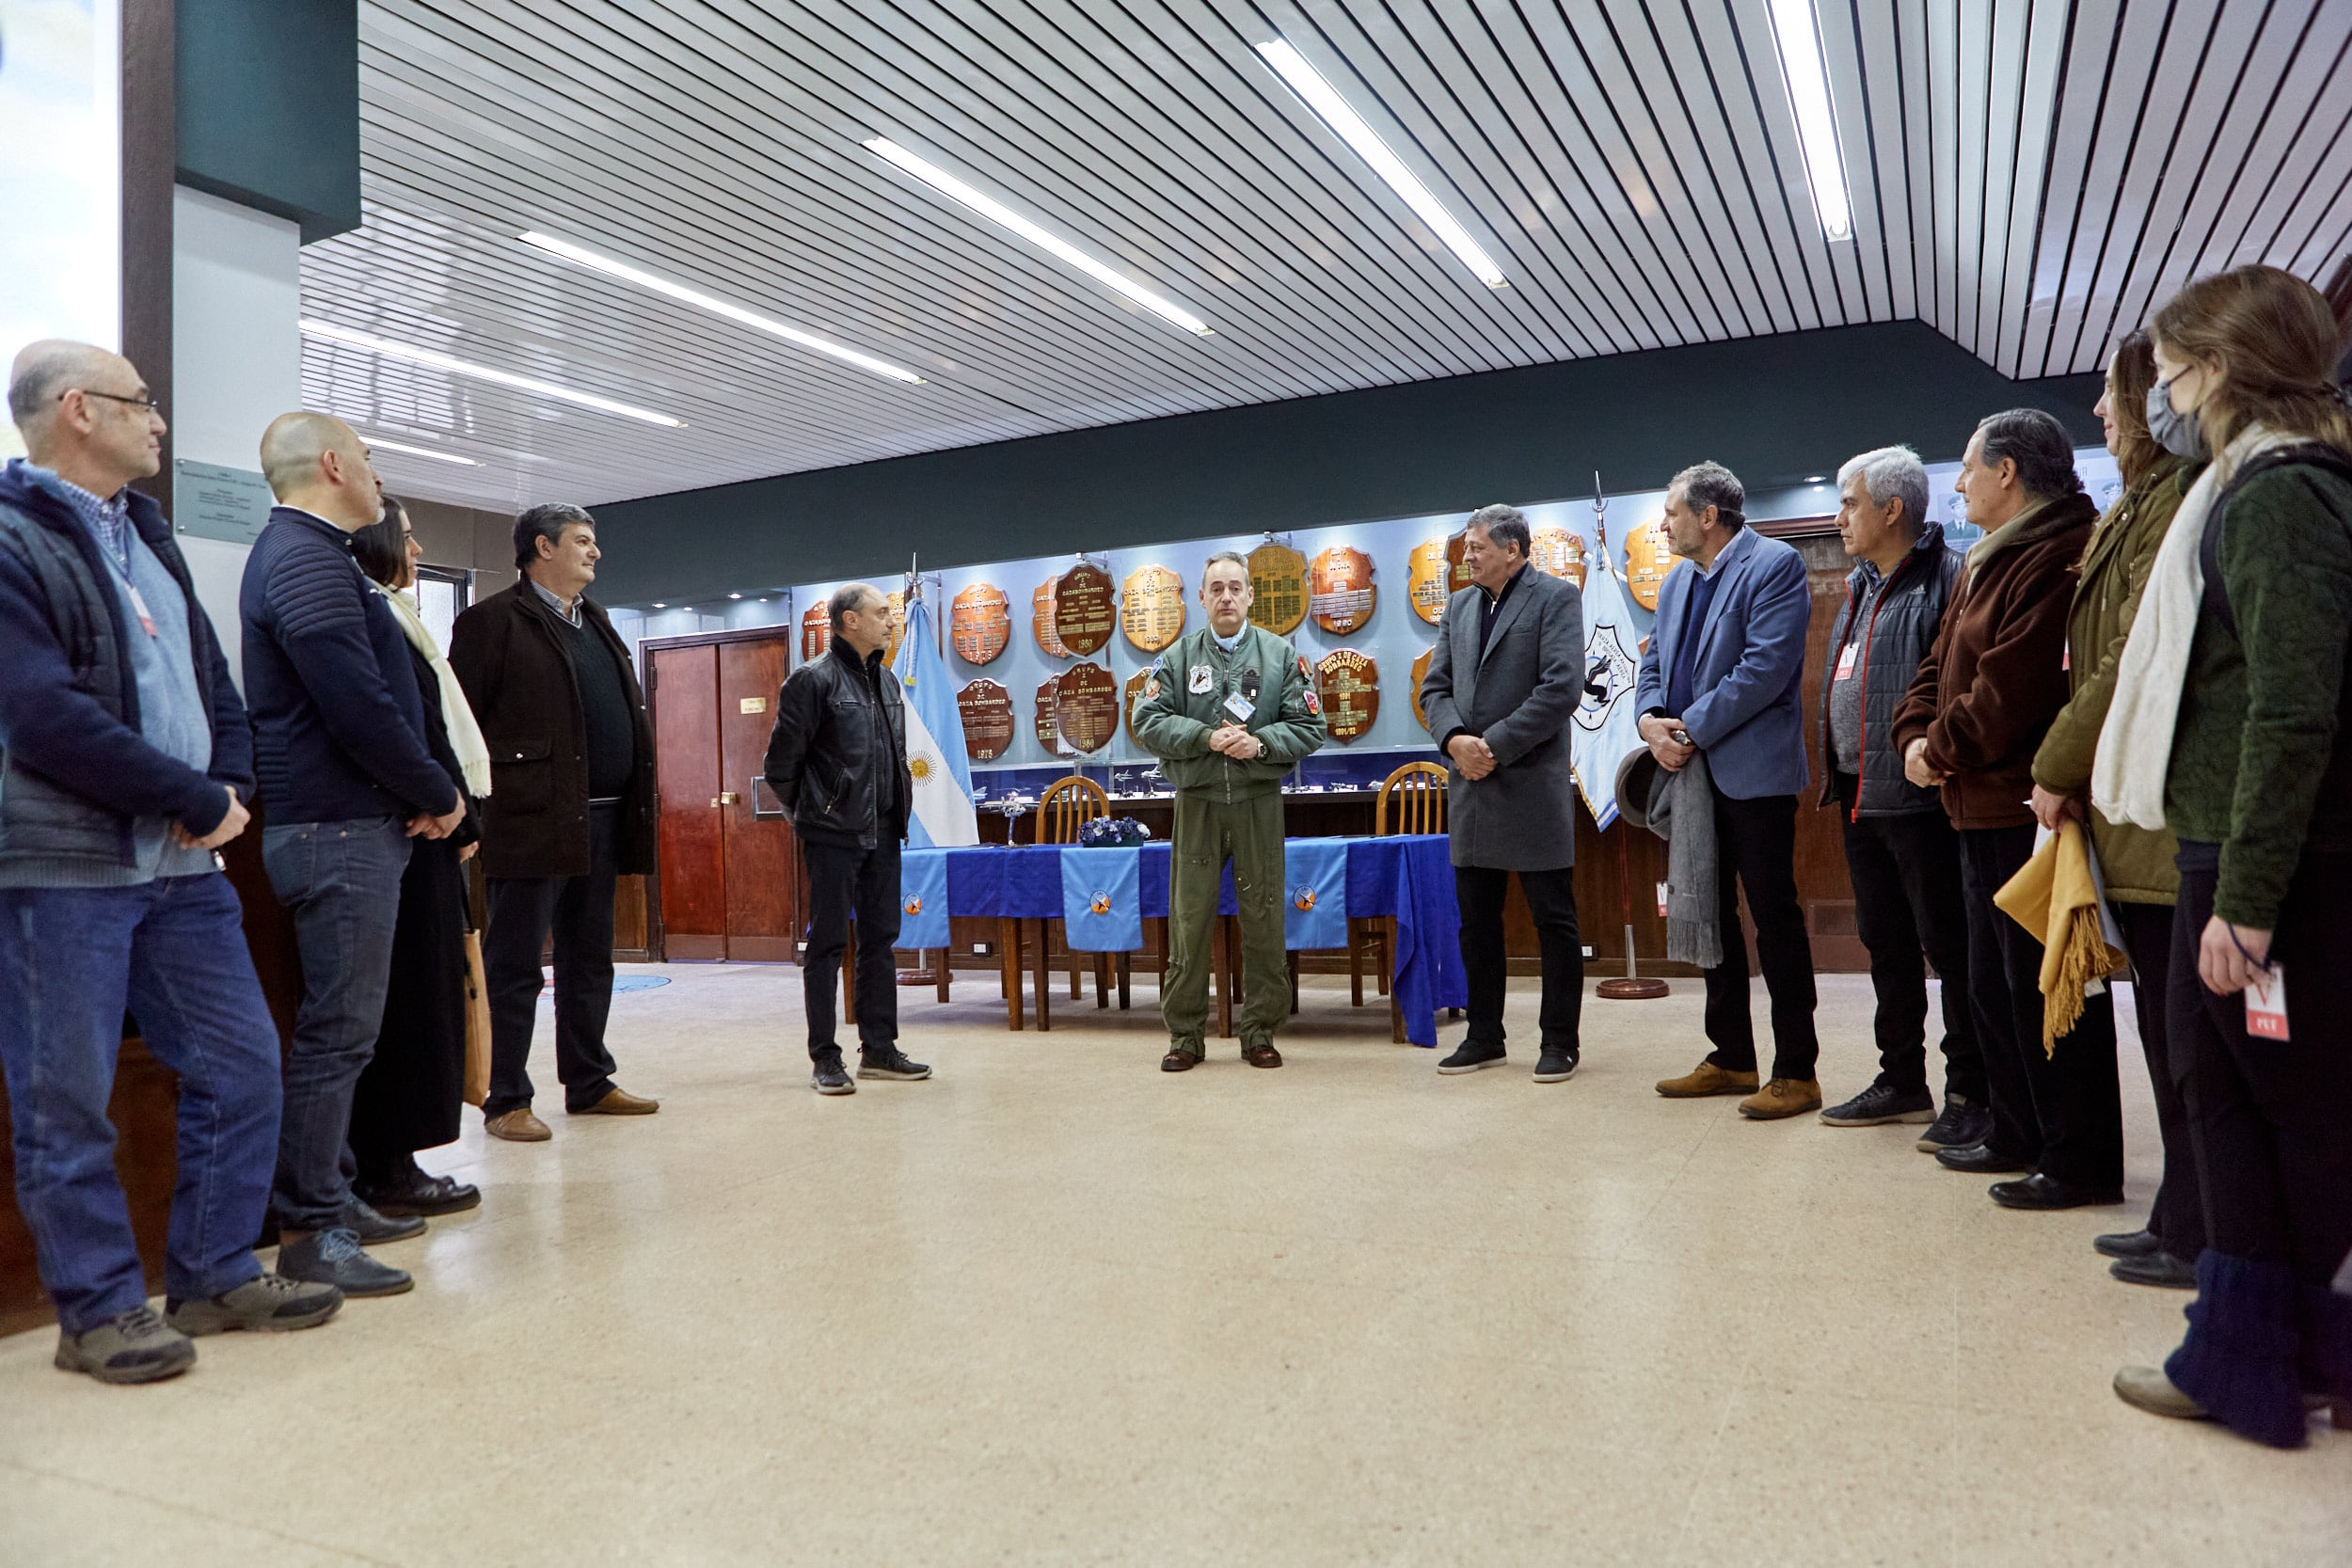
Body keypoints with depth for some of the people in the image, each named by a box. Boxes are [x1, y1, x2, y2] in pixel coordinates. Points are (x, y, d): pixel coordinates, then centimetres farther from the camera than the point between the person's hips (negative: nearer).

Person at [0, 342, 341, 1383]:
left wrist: (231, 786, 1)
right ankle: (99, 1309, 16)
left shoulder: (143, 534, 18)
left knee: (242, 1063, 9)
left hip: (182, 864, 8)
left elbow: (214, 679, 19)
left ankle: (215, 1275, 23)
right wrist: (199, 801, -13)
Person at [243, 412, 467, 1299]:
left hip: (347, 826, 11)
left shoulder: (304, 553, 19)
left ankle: (331, 1199, 25)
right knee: (337, 1032, -6)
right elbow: (361, 709, -21)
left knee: (342, 1027, 15)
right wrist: (438, 796, -8)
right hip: (340, 829, -11)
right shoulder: (308, 560, -14)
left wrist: (418, 795, 7)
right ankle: (308, 1232, 1)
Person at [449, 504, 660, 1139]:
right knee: (514, 966, 0)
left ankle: (589, 1082, 25)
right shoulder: (492, 621, -4)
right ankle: (506, 1101, 7)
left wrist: (635, 808, 14)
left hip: (599, 824, 8)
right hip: (530, 823, -8)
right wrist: (476, 805, -13)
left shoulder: (597, 623, 20)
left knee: (589, 962, 14)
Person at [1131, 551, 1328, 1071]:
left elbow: (1308, 727, 3)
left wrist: (1261, 743, -14)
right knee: (1189, 919, 1)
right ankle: (1186, 1035, 12)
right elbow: (1148, 722, 0)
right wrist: (1207, 738, -12)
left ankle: (1260, 1032, 15)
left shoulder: (1282, 655, 7)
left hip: (1259, 800, 0)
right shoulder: (1177, 657, 7)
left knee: (1263, 920, 3)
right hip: (1196, 803, 0)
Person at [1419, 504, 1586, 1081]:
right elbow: (1435, 686, 11)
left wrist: (1495, 745, -16)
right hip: (1471, 785, 6)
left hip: (1533, 785, -6)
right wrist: (1455, 739, -9)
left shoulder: (1555, 597, -4)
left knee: (1554, 920, 2)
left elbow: (1562, 687, -14)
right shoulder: (1459, 606, 15)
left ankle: (1559, 1042, 12)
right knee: (1477, 921, 11)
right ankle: (1484, 1037, 22)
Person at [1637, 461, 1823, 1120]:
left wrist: (1692, 729, -17)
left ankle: (1796, 1072, 5)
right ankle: (1731, 1057, 24)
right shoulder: (1677, 583, 17)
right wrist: (1651, 720, -5)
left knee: (1774, 917, -3)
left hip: (1753, 770, -8)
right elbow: (1654, 663, 16)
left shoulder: (1775, 565, -8)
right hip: (1691, 770, 8)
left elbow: (1766, 666, -18)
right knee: (1711, 914, 13)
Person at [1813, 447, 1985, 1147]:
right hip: (1859, 795, 10)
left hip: (1917, 796, -10)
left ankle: (1971, 1094, 10)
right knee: (1885, 941, 16)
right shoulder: (1863, 586, 17)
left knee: (1948, 943, -1)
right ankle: (1902, 1081, 29)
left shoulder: (1946, 578, -12)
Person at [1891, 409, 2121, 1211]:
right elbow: (1942, 661, 18)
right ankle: (2019, 1135, 30)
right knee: (1994, 981, 18)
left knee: (2045, 986, -3)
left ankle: (2079, 1161, 8)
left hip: (2029, 807, -11)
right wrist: (1918, 734, 0)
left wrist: (1945, 747, -11)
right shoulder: (1989, 561, 19)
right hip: (1984, 806, 11)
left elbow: (2014, 684, -24)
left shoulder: (2057, 558, -16)